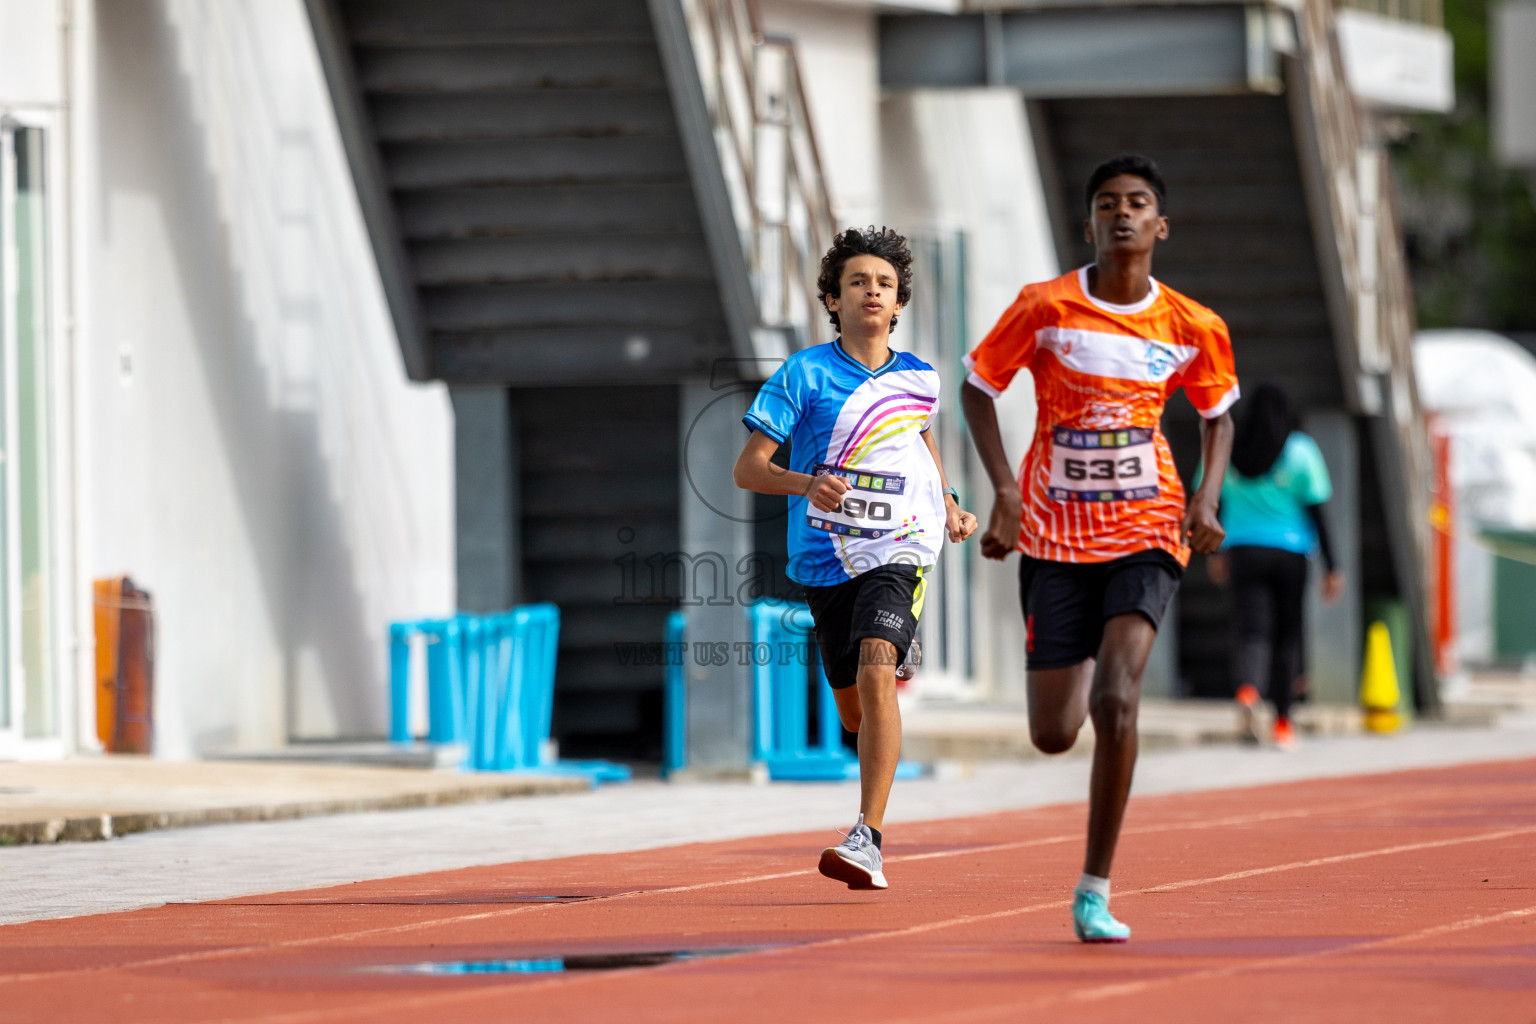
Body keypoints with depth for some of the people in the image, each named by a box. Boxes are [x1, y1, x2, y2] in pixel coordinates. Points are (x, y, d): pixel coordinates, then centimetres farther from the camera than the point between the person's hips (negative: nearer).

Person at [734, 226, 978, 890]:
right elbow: (747, 469, -8)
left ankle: (868, 838, -30)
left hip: (900, 551, -1)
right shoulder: (804, 375, -5)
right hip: (825, 557, 1)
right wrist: (805, 483, -28)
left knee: (875, 673, -25)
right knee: (853, 710, 12)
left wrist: (948, 504, 15)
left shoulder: (919, 379, 5)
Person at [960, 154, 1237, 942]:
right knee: (1052, 733, 3)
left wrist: (1207, 499, -1)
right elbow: (977, 390, 4)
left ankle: (1095, 891, -12)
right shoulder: (1044, 309, -6)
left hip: (1145, 531, 0)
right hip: (1055, 534, 0)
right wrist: (1004, 489, -10)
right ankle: (1083, 661, 44)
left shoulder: (1192, 329, -1)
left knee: (1116, 700, -22)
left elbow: (1218, 415, 16)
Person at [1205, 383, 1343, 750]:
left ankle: (1247, 690, -37)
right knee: (1287, 634, 13)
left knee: (1252, 631, -5)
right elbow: (1315, 511, -3)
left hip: (1243, 550, 1)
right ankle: (1282, 721, 17)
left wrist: (1217, 551, 27)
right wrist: (1331, 567, -1)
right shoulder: (1300, 450, -1)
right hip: (1289, 549, -1)